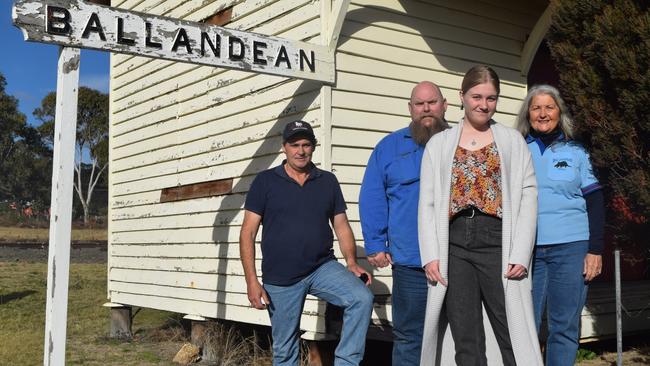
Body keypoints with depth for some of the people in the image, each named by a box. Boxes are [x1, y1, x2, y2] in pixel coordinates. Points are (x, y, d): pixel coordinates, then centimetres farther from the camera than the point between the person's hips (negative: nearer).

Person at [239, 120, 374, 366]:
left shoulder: (328, 181, 7)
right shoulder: (265, 181, -1)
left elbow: (342, 226, 10)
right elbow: (248, 233, -3)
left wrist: (352, 263, -5)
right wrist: (252, 281, -10)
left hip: (323, 268, 2)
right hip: (280, 279, -1)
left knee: (362, 298, -24)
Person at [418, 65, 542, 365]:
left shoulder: (512, 140, 11)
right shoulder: (439, 144, 14)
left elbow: (528, 195, 3)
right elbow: (427, 203, 9)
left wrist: (520, 255, -7)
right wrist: (431, 255, -2)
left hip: (498, 244, -1)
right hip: (454, 246, 2)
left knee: (514, 337, -2)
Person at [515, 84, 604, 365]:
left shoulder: (575, 152, 8)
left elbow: (594, 203, 7)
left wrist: (595, 250, -2)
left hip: (571, 248, 0)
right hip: (526, 249, 0)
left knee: (565, 326, 3)